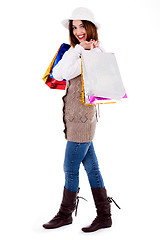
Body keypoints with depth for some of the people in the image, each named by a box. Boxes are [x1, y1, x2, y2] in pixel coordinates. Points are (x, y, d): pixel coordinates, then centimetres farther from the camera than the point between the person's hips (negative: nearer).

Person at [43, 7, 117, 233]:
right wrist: (77, 49, 1)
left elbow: (67, 73, -18)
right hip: (75, 118, 9)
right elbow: (57, 74, 5)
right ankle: (104, 216, 19)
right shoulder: (75, 51, 16)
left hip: (82, 117, -9)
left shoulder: (94, 53, -11)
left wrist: (81, 49, -11)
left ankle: (65, 213, 21)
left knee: (70, 168, 2)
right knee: (91, 167, 11)